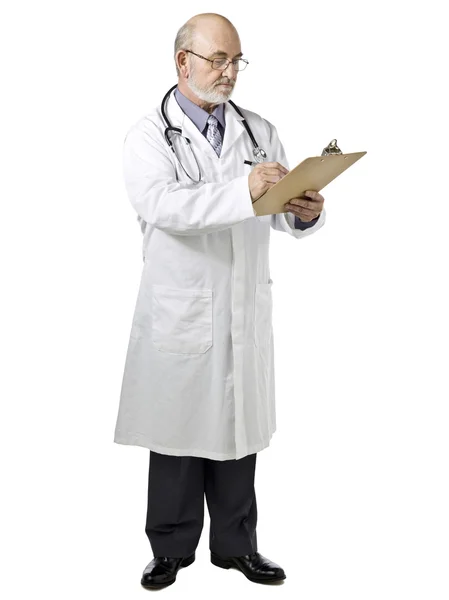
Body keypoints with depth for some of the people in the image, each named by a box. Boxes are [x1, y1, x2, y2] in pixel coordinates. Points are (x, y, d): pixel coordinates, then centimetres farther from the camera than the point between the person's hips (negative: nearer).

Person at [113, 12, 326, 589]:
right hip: (178, 315, -3)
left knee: (238, 429, 12)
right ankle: (172, 547, 24)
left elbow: (284, 213, 6)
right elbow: (160, 203, -23)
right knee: (176, 432, 7)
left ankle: (236, 543, 28)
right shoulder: (148, 135, -3)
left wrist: (306, 212, -18)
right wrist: (241, 190, -34)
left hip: (245, 314, 4)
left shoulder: (259, 131, 10)